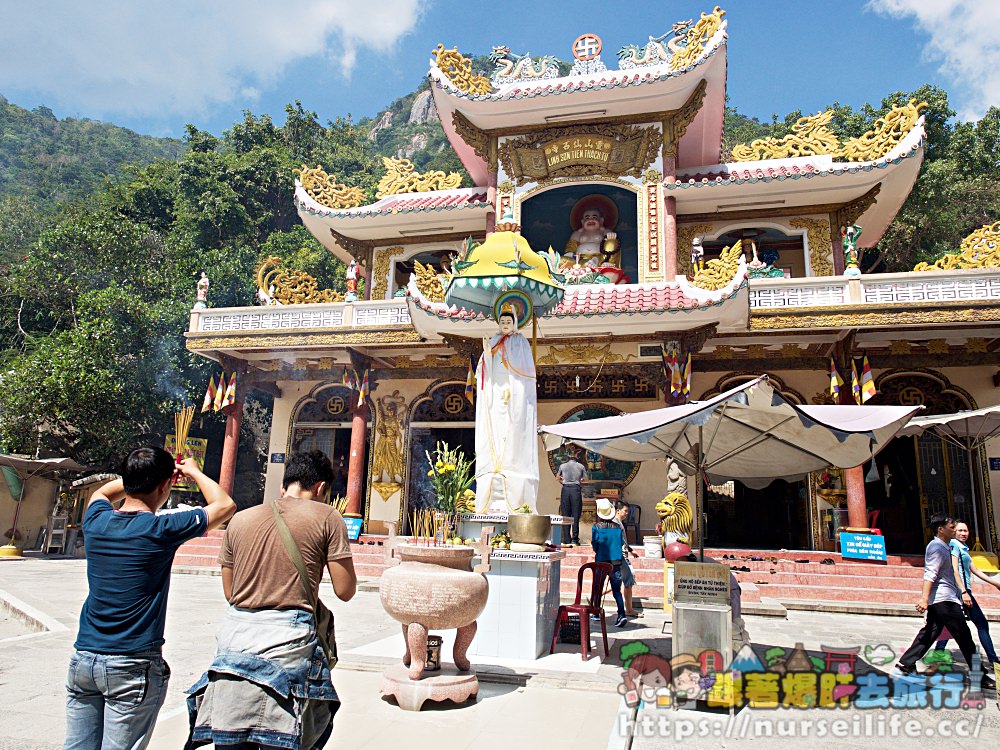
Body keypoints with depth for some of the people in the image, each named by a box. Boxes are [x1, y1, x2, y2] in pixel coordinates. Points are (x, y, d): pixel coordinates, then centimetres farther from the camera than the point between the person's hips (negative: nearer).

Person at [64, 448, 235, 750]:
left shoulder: (96, 521, 1)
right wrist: (194, 473, 10)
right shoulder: (162, 530, -14)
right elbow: (225, 505, -2)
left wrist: (140, 475, 26)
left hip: (83, 658, 6)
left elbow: (101, 493, 27)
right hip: (132, 666, -5)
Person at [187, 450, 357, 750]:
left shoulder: (240, 519, 10)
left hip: (236, 635, 4)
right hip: (288, 639, -4)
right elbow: (345, 591, -3)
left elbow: (229, 592, 16)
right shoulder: (326, 517, -3)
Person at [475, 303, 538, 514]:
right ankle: (494, 499, -3)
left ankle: (516, 499, -9)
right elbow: (485, 371, 9)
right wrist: (487, 354, -9)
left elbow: (526, 369, -3)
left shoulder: (521, 342, 8)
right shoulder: (493, 342, 18)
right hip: (495, 396, 3)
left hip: (516, 397, -3)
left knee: (514, 444, -9)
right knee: (494, 445, -3)